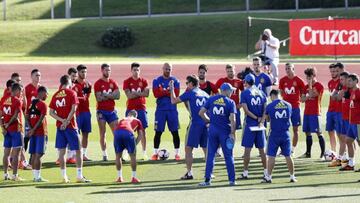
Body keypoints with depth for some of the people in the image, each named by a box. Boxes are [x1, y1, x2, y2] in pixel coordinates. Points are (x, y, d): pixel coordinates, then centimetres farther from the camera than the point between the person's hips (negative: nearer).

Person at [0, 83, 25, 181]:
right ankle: (14, 175, -4)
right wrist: (8, 124, -7)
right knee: (16, 153, -3)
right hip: (16, 129, -6)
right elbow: (15, 116, -19)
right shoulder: (17, 101, -13)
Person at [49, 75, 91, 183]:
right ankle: (79, 176, -1)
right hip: (70, 126, -4)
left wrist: (62, 120, -6)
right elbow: (73, 109, -15)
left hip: (59, 126, 4)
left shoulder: (55, 95, 8)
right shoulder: (71, 93, -5)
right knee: (78, 150, 3)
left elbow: (51, 112, 2)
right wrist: (67, 122, -13)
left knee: (61, 151, 5)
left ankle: (64, 176, 5)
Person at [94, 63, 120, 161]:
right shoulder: (98, 84, -4)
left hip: (112, 111, 4)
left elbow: (118, 96, -4)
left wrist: (106, 95, -13)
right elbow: (99, 98, -14)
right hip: (102, 111, -4)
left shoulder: (113, 83, 9)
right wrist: (111, 95, -9)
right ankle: (104, 154, 3)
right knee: (102, 133, -2)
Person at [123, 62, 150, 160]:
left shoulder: (143, 81, 7)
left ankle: (144, 152, 5)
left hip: (141, 108, 1)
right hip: (130, 108, -1)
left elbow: (146, 93, -6)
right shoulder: (127, 82, 3)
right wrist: (139, 93, -8)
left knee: (143, 130, 1)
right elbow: (128, 95, -9)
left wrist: (134, 93, -9)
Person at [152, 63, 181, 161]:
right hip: (161, 109, -1)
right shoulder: (157, 81, 4)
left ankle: (177, 153, 6)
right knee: (158, 132, 0)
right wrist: (169, 92, -11)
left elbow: (176, 94, -7)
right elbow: (156, 94, -10)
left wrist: (163, 92, -10)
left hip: (172, 109, 1)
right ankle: (155, 153, 8)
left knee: (175, 132, 0)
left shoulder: (175, 81, 6)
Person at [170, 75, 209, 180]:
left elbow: (173, 101, 3)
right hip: (206, 123, 5)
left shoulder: (189, 93, -3)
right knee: (206, 148, 11)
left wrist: (172, 89, 16)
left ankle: (189, 173, -2)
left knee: (188, 148, 3)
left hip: (195, 123, -5)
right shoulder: (205, 94, 13)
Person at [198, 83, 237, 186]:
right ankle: (232, 180, 8)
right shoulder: (230, 102, -5)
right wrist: (232, 133, -9)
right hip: (225, 131, -2)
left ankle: (207, 179, 4)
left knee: (210, 155, 7)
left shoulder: (211, 99, 3)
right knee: (228, 156, 6)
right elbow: (232, 119, -12)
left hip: (213, 130, 2)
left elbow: (201, 112, 1)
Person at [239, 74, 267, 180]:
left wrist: (256, 118, -7)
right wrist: (261, 120, -5)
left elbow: (246, 110, -12)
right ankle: (266, 172, 12)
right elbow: (265, 109, 2)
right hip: (260, 124, 4)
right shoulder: (261, 93, 9)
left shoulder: (245, 93, -5)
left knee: (247, 149, -1)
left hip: (250, 124, -4)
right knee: (262, 149, 10)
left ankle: (245, 172, 0)